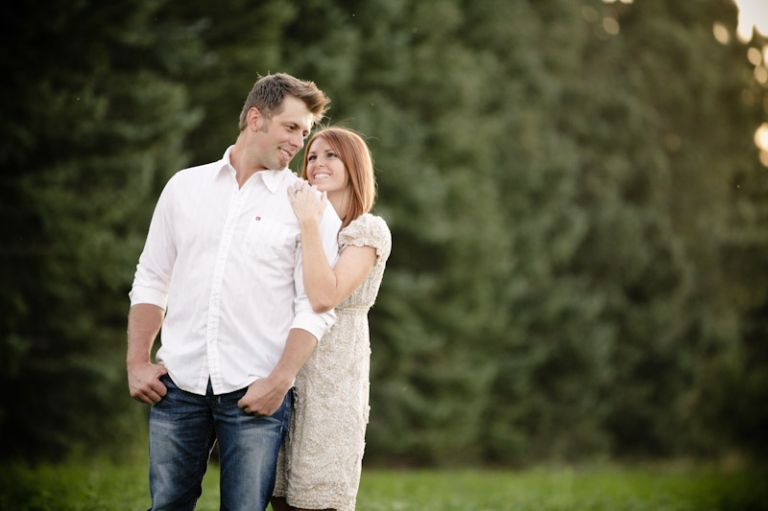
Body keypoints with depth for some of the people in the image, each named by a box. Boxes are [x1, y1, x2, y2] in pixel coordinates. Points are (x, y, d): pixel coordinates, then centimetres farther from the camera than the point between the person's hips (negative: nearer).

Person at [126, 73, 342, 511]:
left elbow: (315, 308, -3)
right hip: (179, 383, 2)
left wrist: (279, 381, -13)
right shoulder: (185, 187, 11)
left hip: (254, 391, -2)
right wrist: (137, 363, 5)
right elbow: (151, 281, 14)